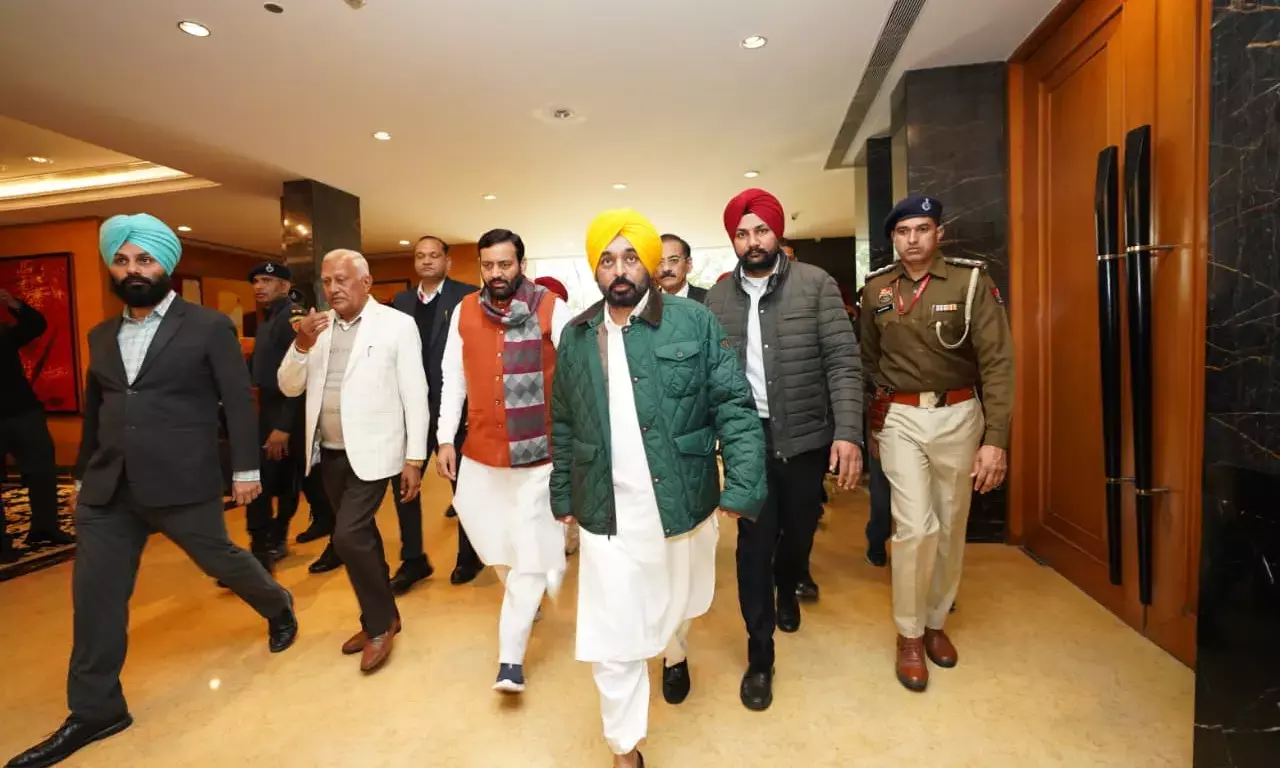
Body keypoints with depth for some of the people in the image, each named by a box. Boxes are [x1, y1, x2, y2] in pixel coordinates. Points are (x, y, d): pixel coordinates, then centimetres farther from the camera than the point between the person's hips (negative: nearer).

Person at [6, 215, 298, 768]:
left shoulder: (209, 326, -6)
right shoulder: (102, 335, 12)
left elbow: (239, 401, -7)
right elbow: (93, 411, 18)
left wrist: (246, 469, -9)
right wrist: (83, 475, 18)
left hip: (182, 484, -5)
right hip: (108, 491, 6)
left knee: (220, 559, 9)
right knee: (95, 595, 7)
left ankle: (279, 609, 38)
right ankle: (94, 711, 23)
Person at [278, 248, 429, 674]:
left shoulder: (397, 324, -8)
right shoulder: (316, 327, 7)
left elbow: (415, 395, -9)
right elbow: (289, 388, 5)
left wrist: (414, 458, -11)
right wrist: (302, 345, -13)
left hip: (371, 451, -6)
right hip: (328, 452, 6)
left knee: (348, 536, -12)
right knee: (360, 536, 15)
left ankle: (380, 623, 10)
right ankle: (382, 615, 32)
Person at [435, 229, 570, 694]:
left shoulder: (552, 310, -8)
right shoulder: (464, 312, 4)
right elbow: (453, 378, 8)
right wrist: (446, 439, 5)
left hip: (538, 451, -4)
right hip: (480, 451, 4)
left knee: (530, 554, 1)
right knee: (492, 542, 16)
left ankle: (511, 658, 14)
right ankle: (525, 597, 46)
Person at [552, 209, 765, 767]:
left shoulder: (694, 322, -6)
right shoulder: (576, 336, 4)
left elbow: (735, 406, -7)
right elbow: (564, 424, 11)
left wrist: (741, 486, -16)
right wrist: (563, 496, 12)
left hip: (682, 505, 0)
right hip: (607, 514, 1)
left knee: (677, 603, 24)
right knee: (610, 638, 4)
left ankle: (675, 655, 61)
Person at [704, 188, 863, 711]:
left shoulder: (816, 285, -4)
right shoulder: (717, 298, 2)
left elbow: (843, 362, -9)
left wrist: (848, 432, -19)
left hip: (807, 437, 0)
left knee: (799, 530, 17)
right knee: (755, 543, 3)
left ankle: (787, 590, 52)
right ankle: (760, 655, 20)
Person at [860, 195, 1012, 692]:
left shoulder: (971, 280, -6)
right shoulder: (876, 289, 2)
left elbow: (997, 360, -11)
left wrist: (996, 438, -18)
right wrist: (871, 423, 13)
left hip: (958, 415, 0)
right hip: (900, 418, 0)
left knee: (951, 526, 11)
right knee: (915, 526, -7)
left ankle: (936, 622, 32)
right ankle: (909, 635, 14)